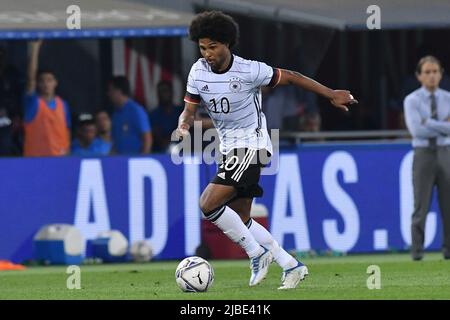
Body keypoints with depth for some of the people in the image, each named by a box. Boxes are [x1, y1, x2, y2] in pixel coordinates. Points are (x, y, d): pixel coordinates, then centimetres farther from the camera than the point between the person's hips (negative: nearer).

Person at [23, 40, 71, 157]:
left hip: (58, 156, 3)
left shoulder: (62, 104, 9)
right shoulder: (33, 102, -2)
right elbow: (31, 77, -15)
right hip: (35, 156, -3)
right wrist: (35, 49, -19)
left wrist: (66, 149, 4)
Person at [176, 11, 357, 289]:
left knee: (209, 203, -20)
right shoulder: (198, 72, -3)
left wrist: (331, 95, 0)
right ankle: (291, 266, 18)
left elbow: (290, 77, -5)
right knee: (241, 220, 9)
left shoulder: (249, 71, -18)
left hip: (251, 146, -7)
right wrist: (183, 126, -22)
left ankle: (257, 253, -6)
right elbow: (189, 111, 3)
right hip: (229, 148, 7)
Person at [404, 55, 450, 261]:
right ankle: (417, 251, 1)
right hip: (424, 154, -2)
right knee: (421, 205, -4)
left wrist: (429, 124, -15)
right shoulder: (412, 101, -1)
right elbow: (417, 130, -15)